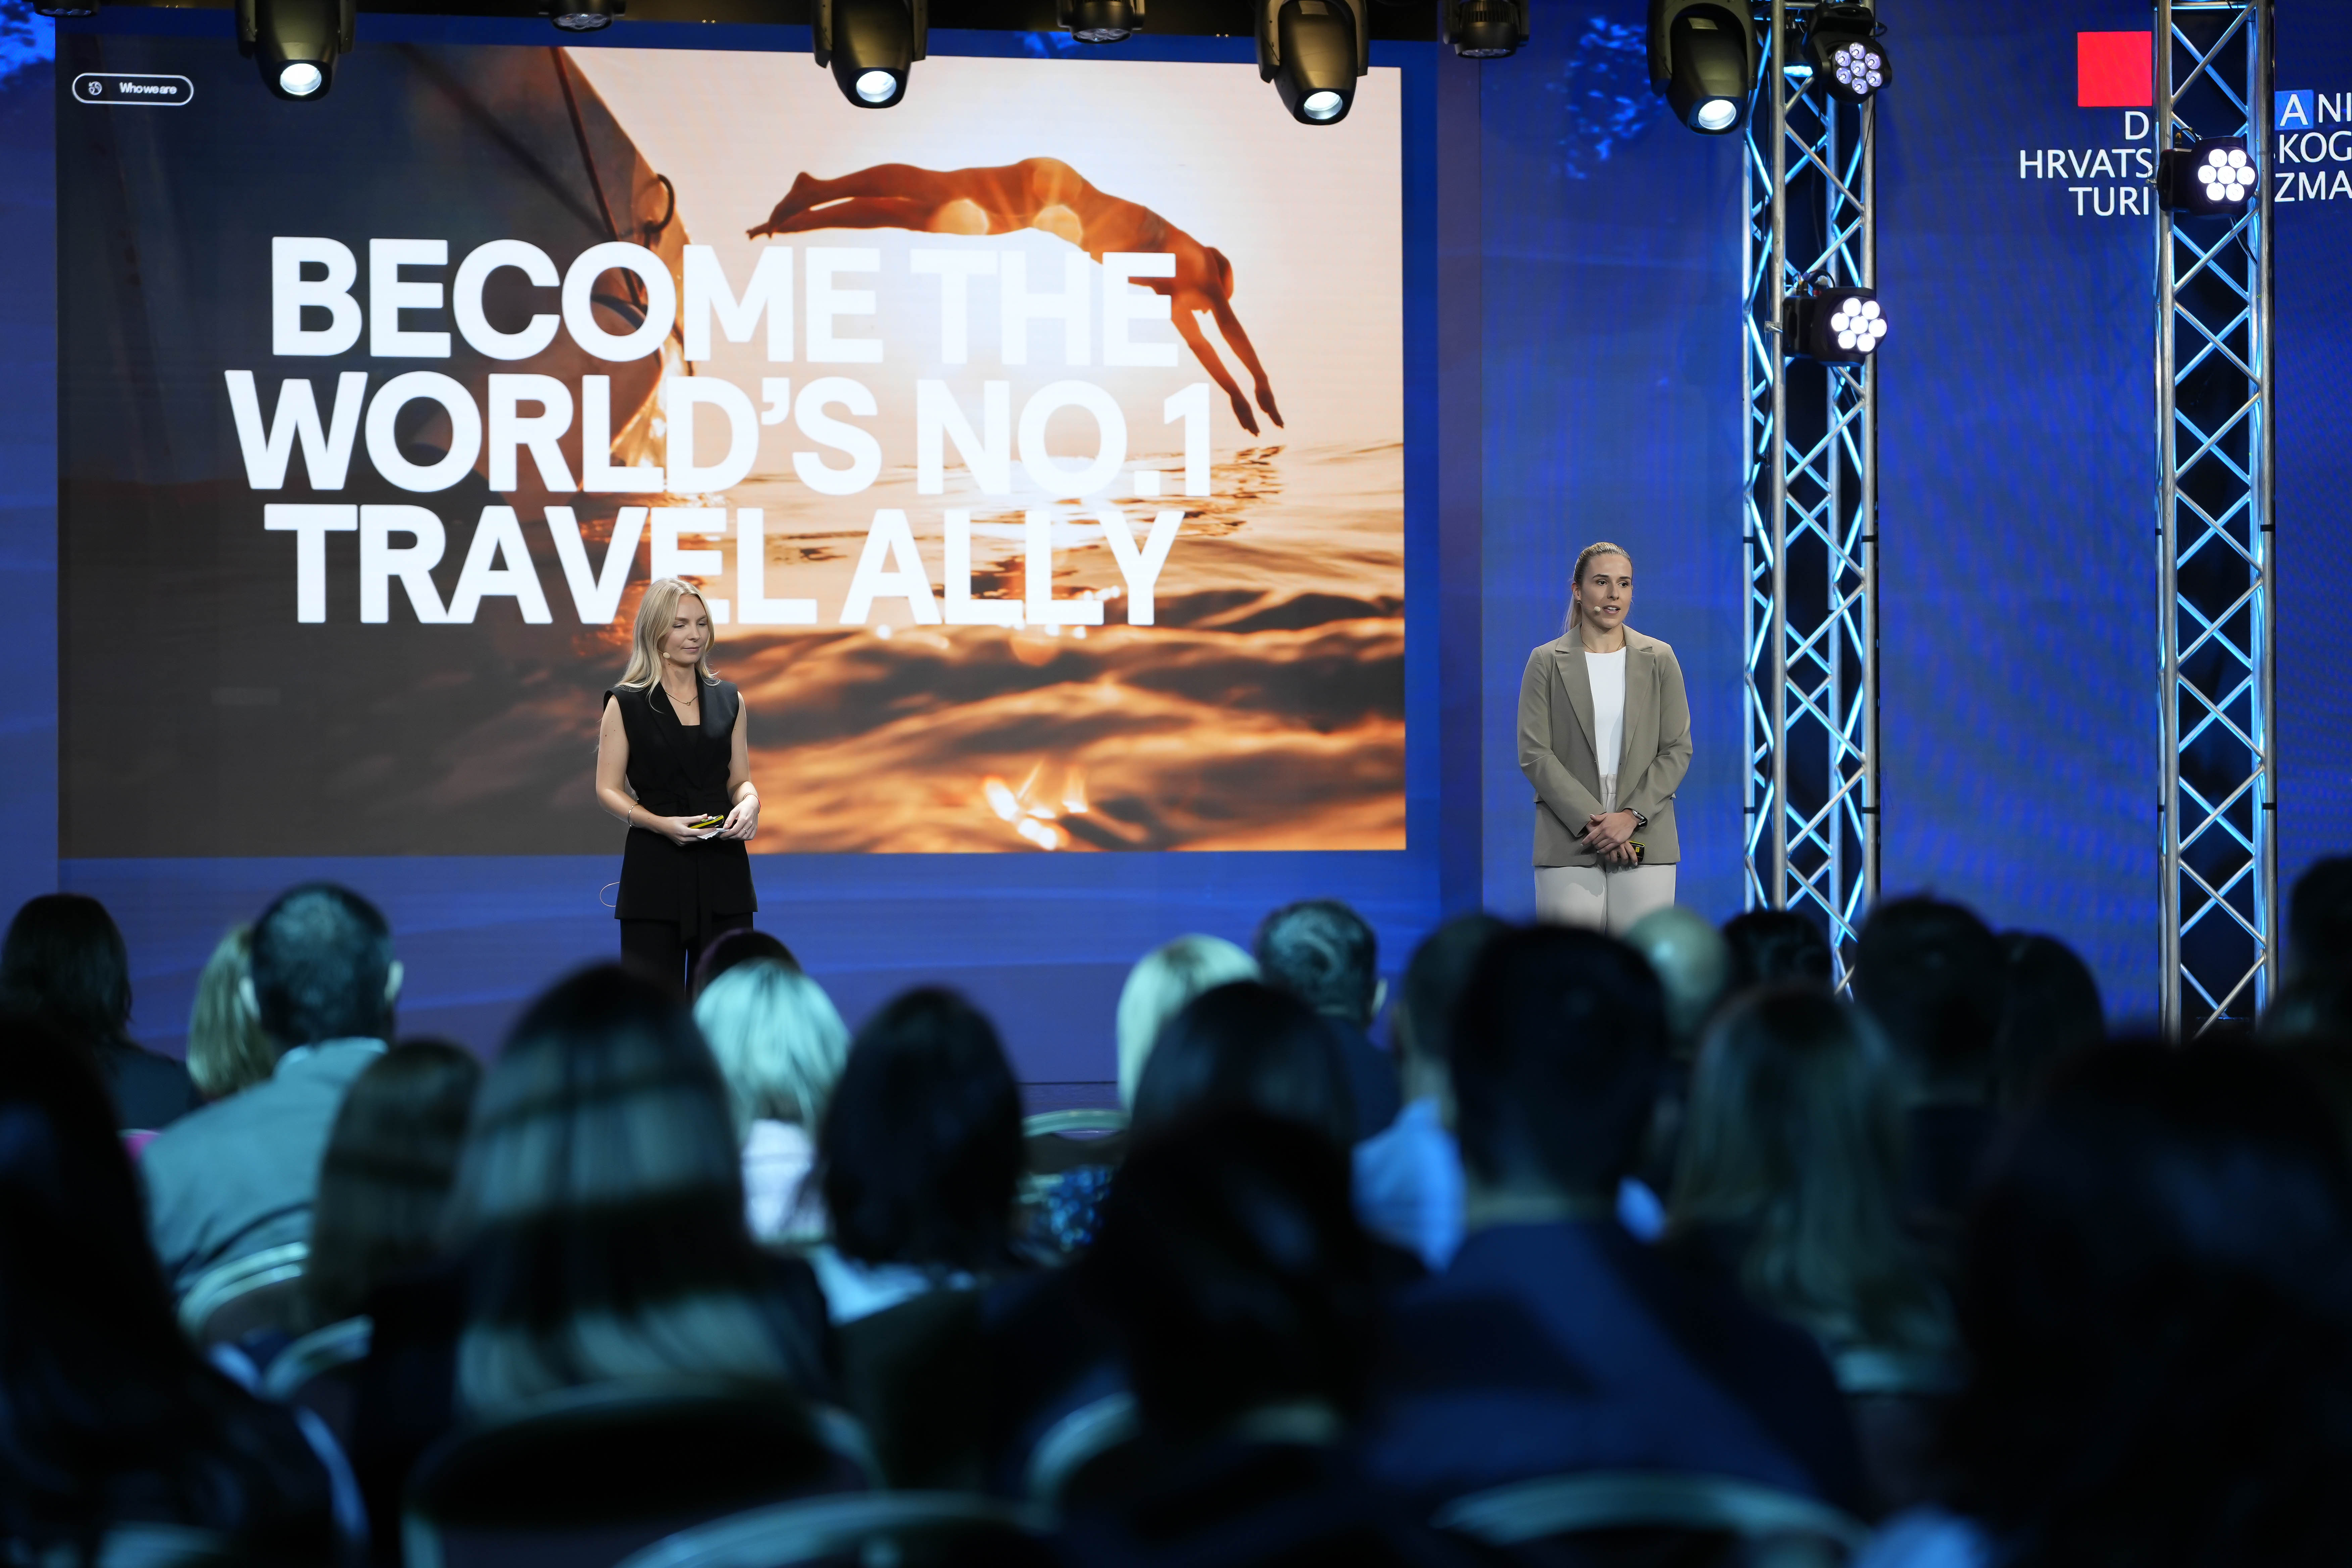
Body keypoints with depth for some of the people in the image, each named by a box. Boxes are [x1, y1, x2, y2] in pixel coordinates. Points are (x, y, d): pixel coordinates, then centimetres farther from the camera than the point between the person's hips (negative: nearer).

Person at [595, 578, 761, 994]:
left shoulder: (728, 700, 10)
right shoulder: (626, 704, -1)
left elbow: (741, 779, 13)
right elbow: (608, 790, -2)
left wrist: (749, 804, -11)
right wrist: (661, 823, -18)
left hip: (723, 869, 3)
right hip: (655, 870, -3)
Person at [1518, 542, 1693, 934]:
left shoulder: (1659, 659, 8)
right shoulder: (1546, 662, 4)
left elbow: (1678, 750, 5)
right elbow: (1534, 754, -3)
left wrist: (1632, 817, -9)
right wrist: (1592, 821, -12)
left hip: (1644, 837, 1)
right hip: (1570, 840, -1)